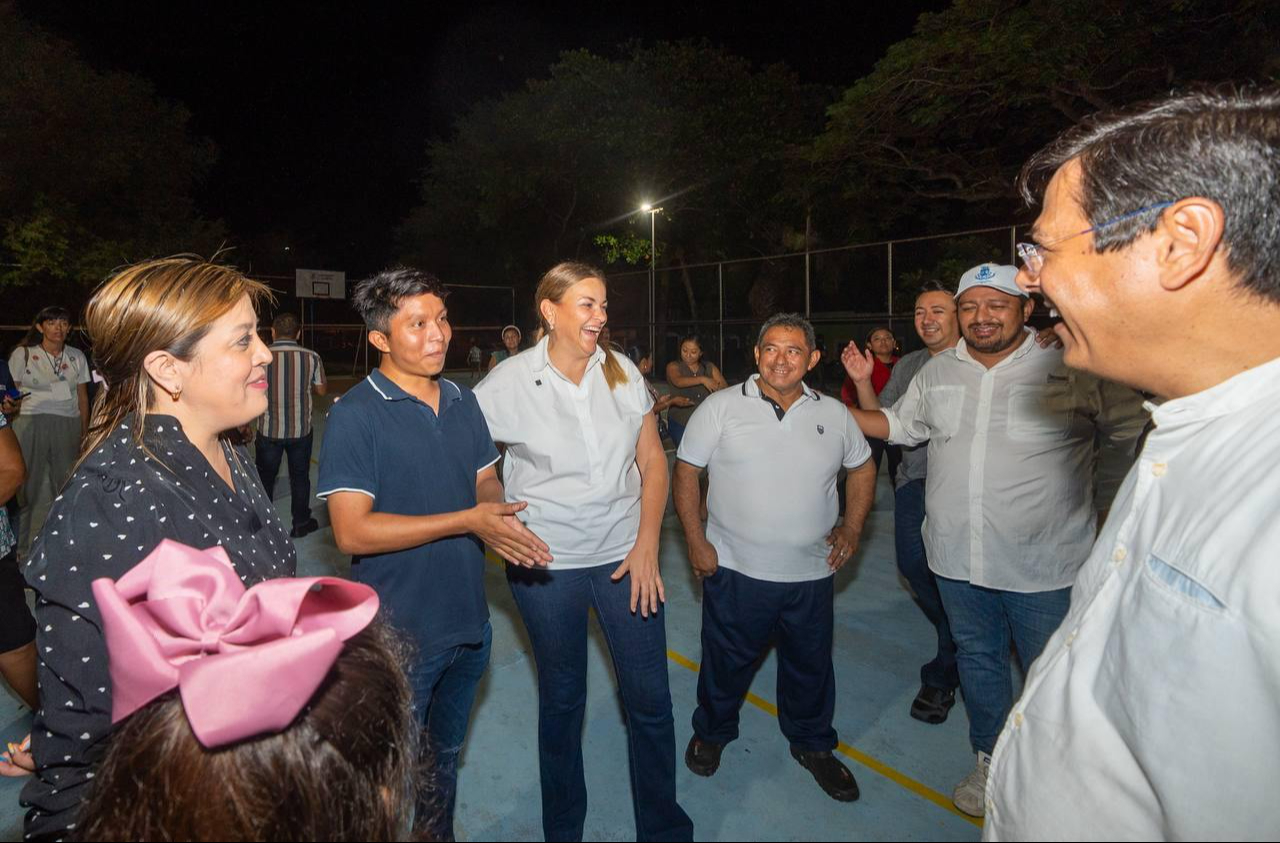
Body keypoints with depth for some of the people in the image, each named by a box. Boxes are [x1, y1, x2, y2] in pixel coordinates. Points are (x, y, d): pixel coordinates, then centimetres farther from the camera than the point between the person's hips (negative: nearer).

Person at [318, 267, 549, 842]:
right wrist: (467, 520, -25)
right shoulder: (355, 415, -17)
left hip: (468, 621, 6)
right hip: (399, 635, -6)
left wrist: (498, 515, -14)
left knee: (444, 755, 28)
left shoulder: (462, 401, 2)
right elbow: (352, 532, -22)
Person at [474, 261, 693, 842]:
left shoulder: (623, 372, -1)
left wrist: (647, 544, -4)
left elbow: (653, 462, 3)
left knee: (650, 700, 9)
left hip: (626, 555, 2)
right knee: (562, 701, 16)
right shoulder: (509, 382, -9)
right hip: (547, 565, -2)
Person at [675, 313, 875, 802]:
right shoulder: (721, 407, -7)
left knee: (811, 666, 19)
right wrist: (695, 540, -9)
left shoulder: (833, 414, 3)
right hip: (734, 568, -2)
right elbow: (686, 472, -4)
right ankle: (712, 732, 42)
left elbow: (862, 467, 16)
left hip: (811, 574, 3)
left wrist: (852, 526, 5)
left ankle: (812, 744, 44)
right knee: (727, 662, 15)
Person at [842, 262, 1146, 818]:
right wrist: (839, 410, 2)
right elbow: (899, 425, 13)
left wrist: (1101, 505, -1)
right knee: (977, 661, 21)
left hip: (1043, 566, -4)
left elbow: (1131, 431, -1)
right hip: (956, 558, 4)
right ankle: (991, 762, 43)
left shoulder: (1071, 369, -12)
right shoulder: (938, 372, 2)